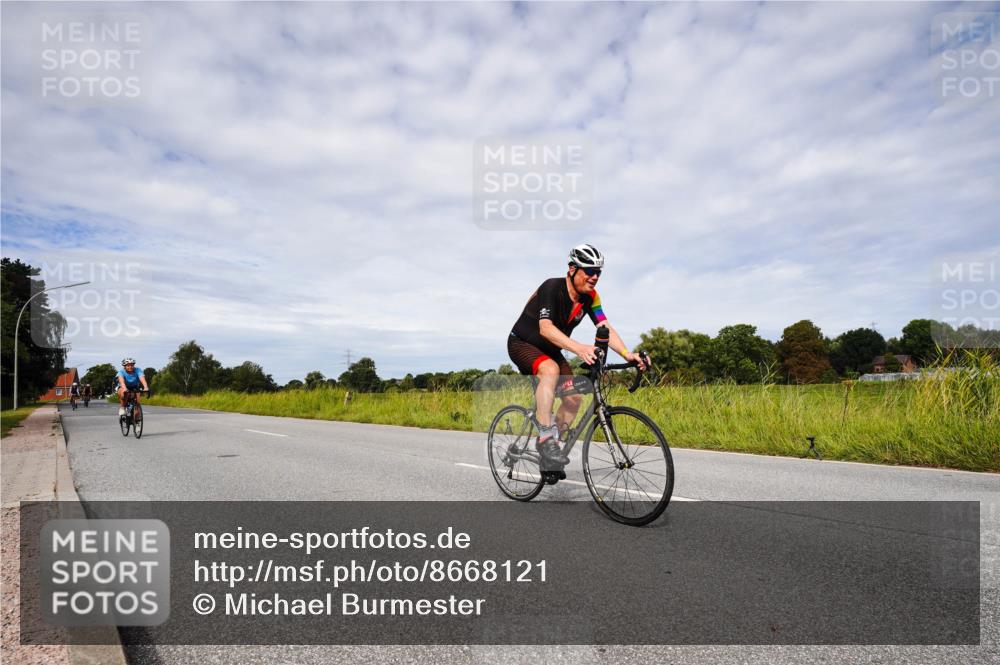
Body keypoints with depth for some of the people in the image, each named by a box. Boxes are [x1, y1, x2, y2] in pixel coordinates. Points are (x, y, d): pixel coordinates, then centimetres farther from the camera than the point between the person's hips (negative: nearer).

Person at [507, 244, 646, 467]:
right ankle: (545, 438, -32)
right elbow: (545, 328, -40)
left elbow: (605, 328, -13)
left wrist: (627, 354, -30)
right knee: (551, 369, -37)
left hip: (550, 350, 7)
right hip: (522, 344, -7)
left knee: (574, 397, -7)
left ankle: (552, 442, 10)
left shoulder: (590, 297, -7)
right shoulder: (552, 288, -28)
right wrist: (579, 349, -53)